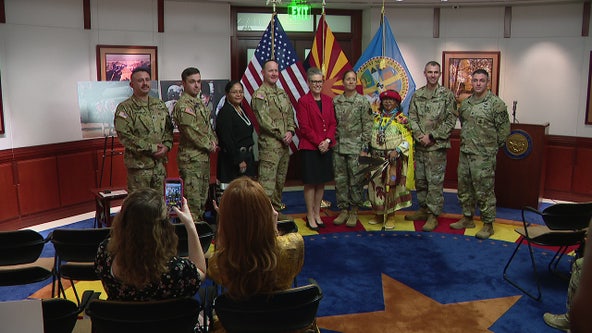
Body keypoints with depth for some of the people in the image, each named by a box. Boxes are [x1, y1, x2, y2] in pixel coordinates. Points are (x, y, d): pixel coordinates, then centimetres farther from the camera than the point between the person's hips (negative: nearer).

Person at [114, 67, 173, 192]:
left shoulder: (160, 105, 12)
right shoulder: (125, 108, -7)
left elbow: (169, 128, 15)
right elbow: (125, 136, -15)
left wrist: (166, 146, -5)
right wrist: (151, 148, -17)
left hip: (160, 162, 6)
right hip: (139, 164, -6)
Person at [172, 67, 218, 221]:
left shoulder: (199, 103, 15)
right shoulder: (183, 105, -16)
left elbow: (208, 126, 21)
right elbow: (192, 132, -22)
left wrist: (213, 141, 3)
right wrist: (209, 145, -11)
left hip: (204, 156, 10)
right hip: (191, 158, -10)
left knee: (203, 195, 17)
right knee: (193, 197, -6)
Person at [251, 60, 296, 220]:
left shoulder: (282, 93, 16)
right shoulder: (259, 95, -8)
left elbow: (290, 115, 17)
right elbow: (264, 121, -16)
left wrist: (290, 131, -3)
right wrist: (282, 135, -13)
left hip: (285, 145, 8)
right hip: (269, 145, -8)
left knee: (280, 181, 16)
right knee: (267, 182, -9)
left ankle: (277, 209, 27)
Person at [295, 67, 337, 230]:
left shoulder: (328, 100, 10)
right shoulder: (303, 101, -6)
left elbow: (332, 123, 8)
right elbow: (304, 127, -10)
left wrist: (328, 141, -8)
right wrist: (319, 143, -15)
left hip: (326, 147, 5)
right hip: (309, 147, -5)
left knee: (321, 182, 10)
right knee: (310, 183, 1)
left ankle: (317, 214, 22)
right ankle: (310, 216, 11)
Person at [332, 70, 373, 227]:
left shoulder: (363, 102, -3)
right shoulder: (335, 101, 8)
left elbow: (367, 126, -5)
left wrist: (365, 148, -9)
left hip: (356, 148, -3)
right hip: (338, 148, 4)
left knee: (356, 180, 1)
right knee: (340, 180, 7)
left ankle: (354, 212, 13)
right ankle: (343, 210, 19)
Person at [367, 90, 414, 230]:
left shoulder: (401, 119, -3)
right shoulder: (377, 117, 12)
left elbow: (407, 139, -7)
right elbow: (370, 135, 17)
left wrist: (397, 151, -19)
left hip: (393, 159, -4)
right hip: (376, 158, 4)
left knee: (391, 186, -3)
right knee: (376, 185, 6)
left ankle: (389, 217, 9)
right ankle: (378, 214, 20)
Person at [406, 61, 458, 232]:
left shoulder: (447, 95, -3)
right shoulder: (417, 95, 9)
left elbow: (451, 121, -6)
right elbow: (412, 118, 5)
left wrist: (432, 136, -12)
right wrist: (419, 136, -10)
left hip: (437, 146, -5)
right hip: (420, 145, 5)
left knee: (435, 181, -3)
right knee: (420, 179, 13)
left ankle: (433, 215, 4)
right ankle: (423, 209, 27)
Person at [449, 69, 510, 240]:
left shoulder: (496, 103, -10)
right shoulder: (465, 103, 10)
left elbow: (504, 129, -7)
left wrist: (492, 147, -2)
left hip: (484, 156, -7)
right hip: (465, 153, 7)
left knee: (484, 190, -2)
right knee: (464, 187, 15)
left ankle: (488, 224, 9)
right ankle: (468, 218, 30)